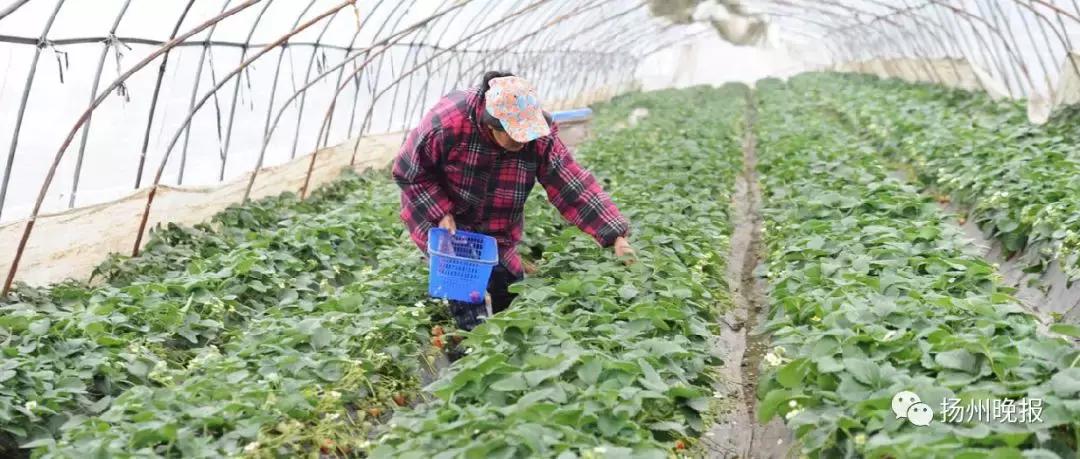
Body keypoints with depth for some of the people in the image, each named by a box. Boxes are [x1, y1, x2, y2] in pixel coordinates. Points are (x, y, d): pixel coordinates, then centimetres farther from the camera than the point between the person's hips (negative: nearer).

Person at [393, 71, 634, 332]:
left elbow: (575, 186, -25)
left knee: (510, 293, 7)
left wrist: (616, 236, -32)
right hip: (442, 221, -3)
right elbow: (410, 171, -17)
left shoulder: (541, 138, -24)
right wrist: (440, 213, -25)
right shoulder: (445, 124, -32)